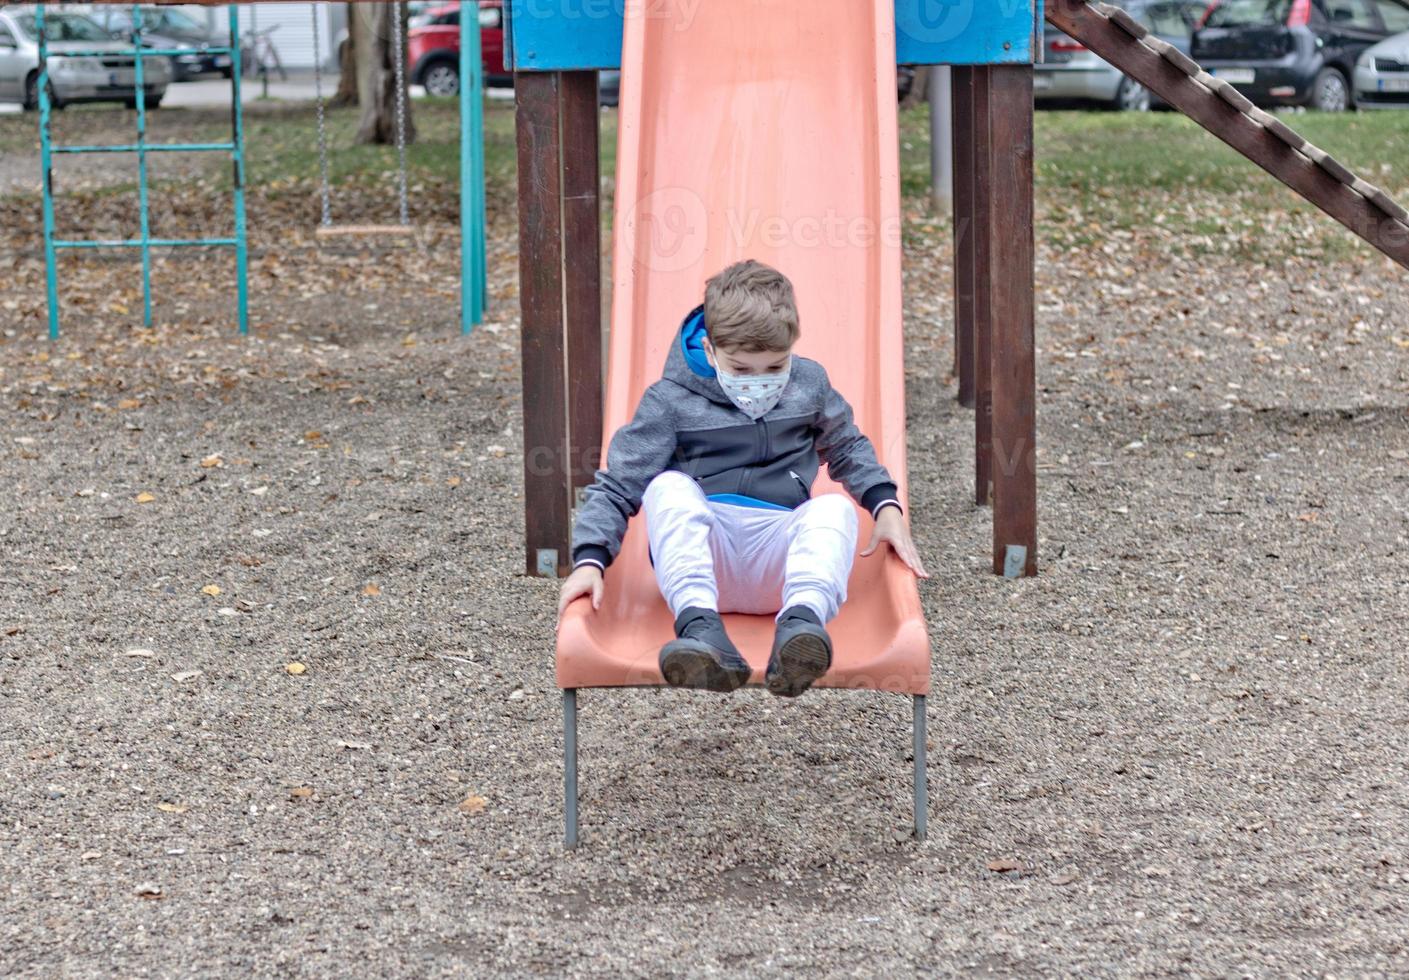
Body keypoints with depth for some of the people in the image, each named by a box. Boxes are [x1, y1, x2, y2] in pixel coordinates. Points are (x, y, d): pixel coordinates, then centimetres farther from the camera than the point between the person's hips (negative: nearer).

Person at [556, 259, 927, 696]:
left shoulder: (809, 384, 13)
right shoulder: (670, 401, 3)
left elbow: (847, 448, 30)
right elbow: (617, 487, 2)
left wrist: (886, 508, 12)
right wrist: (589, 561, -14)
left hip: (779, 561, 2)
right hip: (697, 556, -2)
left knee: (836, 507, -29)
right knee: (668, 486, -32)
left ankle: (801, 621, -59)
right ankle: (699, 626, -54)